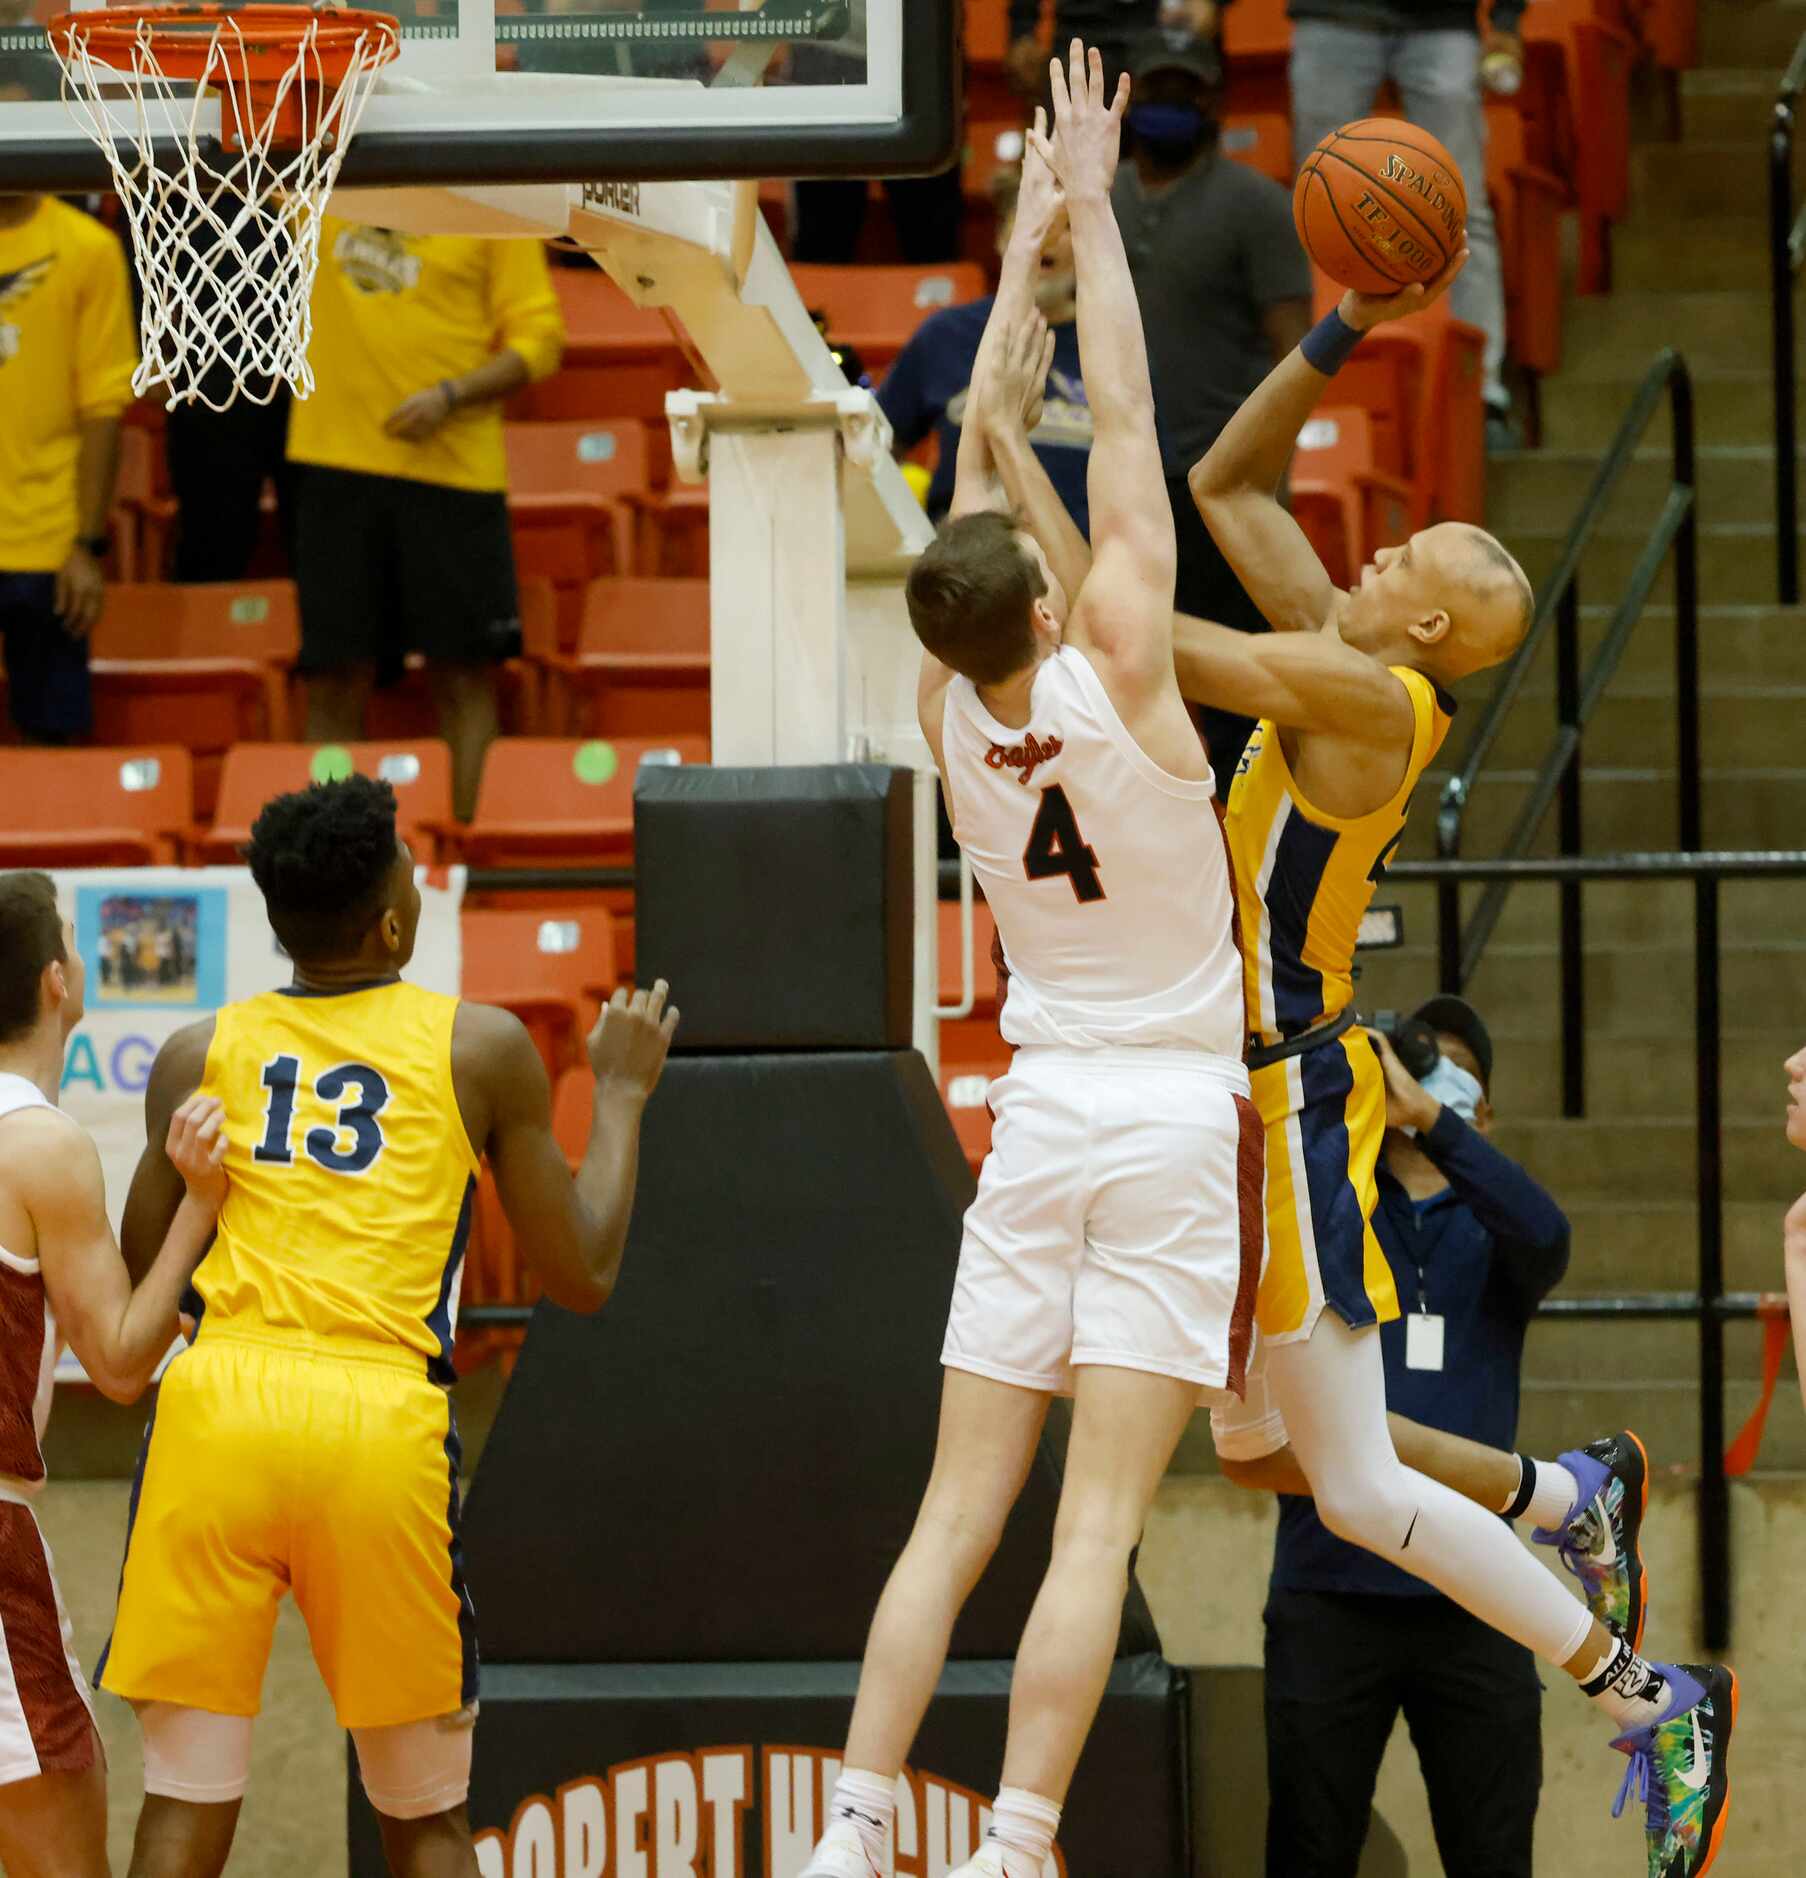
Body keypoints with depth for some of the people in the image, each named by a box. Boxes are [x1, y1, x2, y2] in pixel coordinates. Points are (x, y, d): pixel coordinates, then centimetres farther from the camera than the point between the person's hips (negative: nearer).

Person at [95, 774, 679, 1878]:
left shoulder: (200, 1057, 12)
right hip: (383, 1426, -1)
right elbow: (583, 1278, 12)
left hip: (216, 1410, 1)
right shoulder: (483, 1050, 7)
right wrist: (622, 1094, 25)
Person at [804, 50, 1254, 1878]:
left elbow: (989, 452, 9)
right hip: (1174, 1121, -4)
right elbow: (1121, 420, -6)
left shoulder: (952, 710, -1)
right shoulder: (1116, 672, -13)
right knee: (1096, 1526, -7)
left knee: (955, 1512, 5)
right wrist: (1086, 208, 2)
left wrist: (1027, 229, 15)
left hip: (1040, 1111, 4)